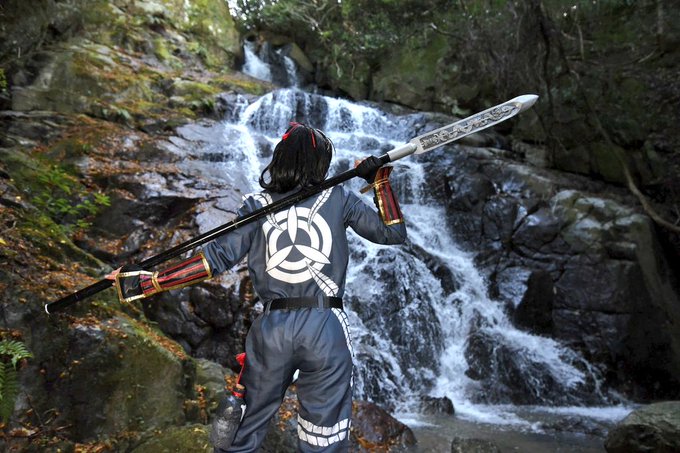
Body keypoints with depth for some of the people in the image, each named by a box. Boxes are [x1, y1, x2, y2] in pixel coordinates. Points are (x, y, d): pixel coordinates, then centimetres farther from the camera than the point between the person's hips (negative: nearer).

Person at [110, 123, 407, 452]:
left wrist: (147, 282, -1)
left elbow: (216, 258, -5)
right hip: (326, 326, -1)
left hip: (271, 327, 2)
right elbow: (393, 232, 9)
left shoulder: (258, 206, 4)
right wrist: (379, 179, 16)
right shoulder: (338, 198, 4)